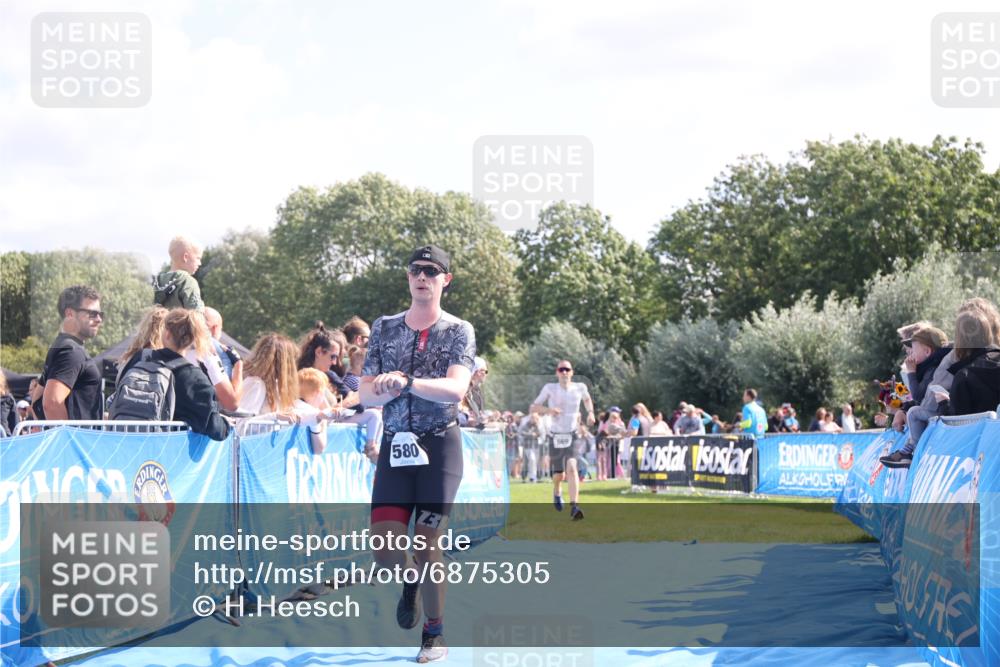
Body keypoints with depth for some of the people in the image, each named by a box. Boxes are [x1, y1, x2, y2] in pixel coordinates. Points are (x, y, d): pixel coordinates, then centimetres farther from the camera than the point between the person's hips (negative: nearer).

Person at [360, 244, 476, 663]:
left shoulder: (459, 331, 0)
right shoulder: (384, 328, 9)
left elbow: (455, 390, -16)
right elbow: (366, 396, 5)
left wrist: (407, 381, -30)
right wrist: (391, 388, -17)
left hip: (440, 444, -3)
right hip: (395, 445, 3)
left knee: (425, 544, -5)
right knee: (384, 549, -6)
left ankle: (435, 632, 13)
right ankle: (411, 581, 29)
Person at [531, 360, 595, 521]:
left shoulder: (579, 387, -2)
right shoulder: (550, 388, -6)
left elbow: (587, 399, 21)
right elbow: (534, 406, -2)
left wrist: (590, 413, 4)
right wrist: (548, 410, -20)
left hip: (572, 435, 0)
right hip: (555, 436, 0)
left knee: (572, 468, -22)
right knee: (559, 474, 10)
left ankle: (574, 507, -30)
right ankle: (556, 493, 47)